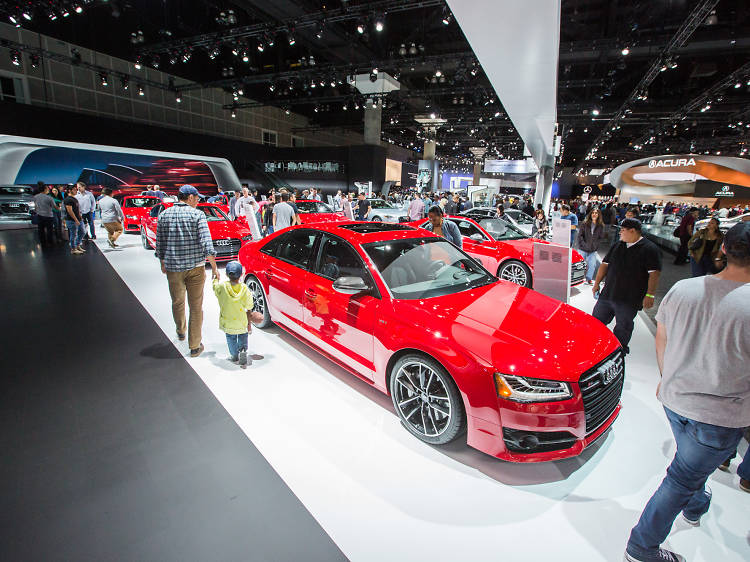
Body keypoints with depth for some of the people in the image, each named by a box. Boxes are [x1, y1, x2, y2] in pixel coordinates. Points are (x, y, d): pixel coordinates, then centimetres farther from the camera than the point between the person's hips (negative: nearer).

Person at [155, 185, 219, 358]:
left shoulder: (164, 215, 5)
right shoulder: (197, 214, -7)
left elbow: (159, 244, 9)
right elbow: (206, 243, -15)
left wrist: (163, 264, 23)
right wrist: (214, 267, -11)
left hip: (173, 267, 3)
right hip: (195, 267, -3)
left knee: (177, 302, 23)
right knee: (196, 306, 5)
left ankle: (180, 331, 46)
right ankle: (195, 346, 10)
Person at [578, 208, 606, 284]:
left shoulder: (601, 226, 1)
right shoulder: (585, 223, -2)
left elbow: (601, 237, 5)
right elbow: (580, 235, -3)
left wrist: (595, 243, -5)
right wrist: (583, 244, -11)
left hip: (593, 250, 2)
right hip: (583, 249, -1)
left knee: (592, 264, 3)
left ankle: (589, 278, 20)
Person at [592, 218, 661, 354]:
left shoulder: (649, 249, -6)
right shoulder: (617, 246, 12)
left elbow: (654, 273, -11)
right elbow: (605, 264, 16)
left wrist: (650, 295, -17)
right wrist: (597, 283, 12)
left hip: (630, 300, -5)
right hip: (607, 294, 5)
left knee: (623, 327, 5)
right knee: (596, 320, 11)